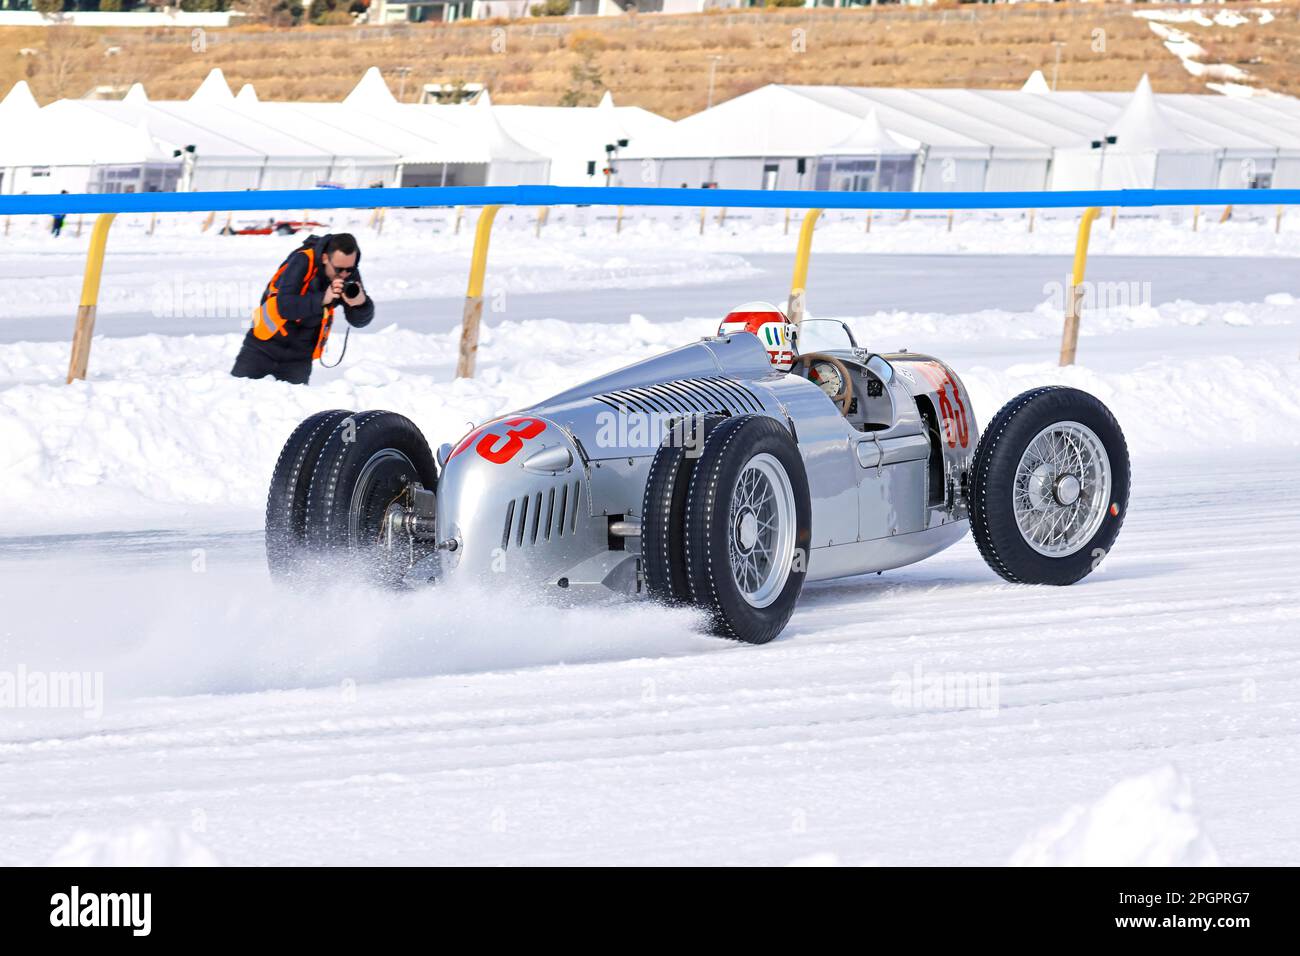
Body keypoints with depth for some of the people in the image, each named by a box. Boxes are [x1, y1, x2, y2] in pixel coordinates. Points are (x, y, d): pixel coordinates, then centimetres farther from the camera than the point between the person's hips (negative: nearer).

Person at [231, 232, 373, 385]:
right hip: (265, 344, -3)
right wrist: (323, 299, -40)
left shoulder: (350, 274, -9)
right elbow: (284, 306, -30)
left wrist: (361, 303, -31)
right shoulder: (303, 262, -22)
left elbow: (360, 320, -8)